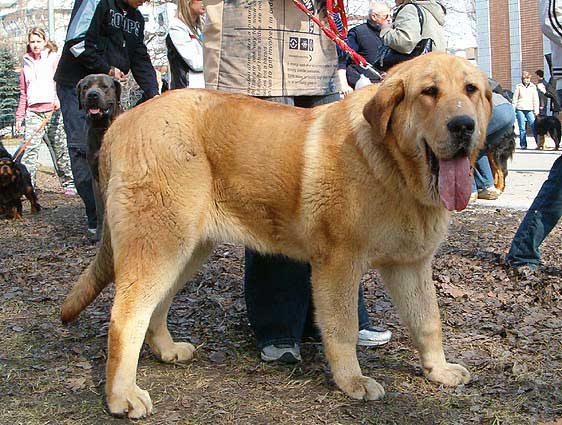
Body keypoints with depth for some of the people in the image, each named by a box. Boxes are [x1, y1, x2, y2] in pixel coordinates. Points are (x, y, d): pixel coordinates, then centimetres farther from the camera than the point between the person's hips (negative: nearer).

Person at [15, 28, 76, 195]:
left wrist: (58, 97, -28)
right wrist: (19, 116, 17)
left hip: (53, 110, -2)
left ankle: (68, 184, 13)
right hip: (33, 112, 2)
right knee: (30, 148, -11)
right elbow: (23, 92, 21)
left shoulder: (54, 58, 8)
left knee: (60, 149, 3)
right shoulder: (26, 63, 18)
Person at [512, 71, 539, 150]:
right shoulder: (518, 86, 5)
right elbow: (515, 98, 7)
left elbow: (536, 99, 9)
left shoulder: (533, 87, 8)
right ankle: (523, 145, 6)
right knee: (522, 128, 0)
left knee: (534, 126, -10)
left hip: (530, 110, 1)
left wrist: (536, 110, 4)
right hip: (520, 109, -1)